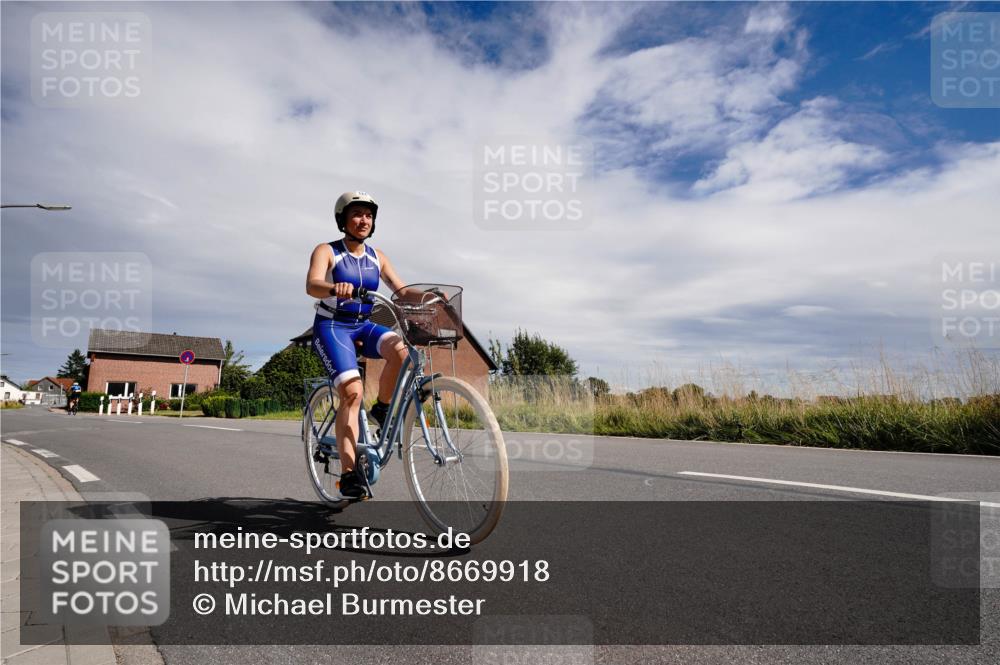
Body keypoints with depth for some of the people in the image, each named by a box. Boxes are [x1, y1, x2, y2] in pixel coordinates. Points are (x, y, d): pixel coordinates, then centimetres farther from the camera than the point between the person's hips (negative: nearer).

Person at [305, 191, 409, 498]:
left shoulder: (377, 257, 8)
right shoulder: (326, 251, -6)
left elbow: (401, 290, 1)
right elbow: (311, 285, -24)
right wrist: (335, 288, -47)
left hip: (363, 325, 4)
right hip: (332, 326, -4)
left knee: (401, 349, -28)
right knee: (353, 392, -23)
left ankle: (382, 408, -3)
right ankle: (348, 473, -16)